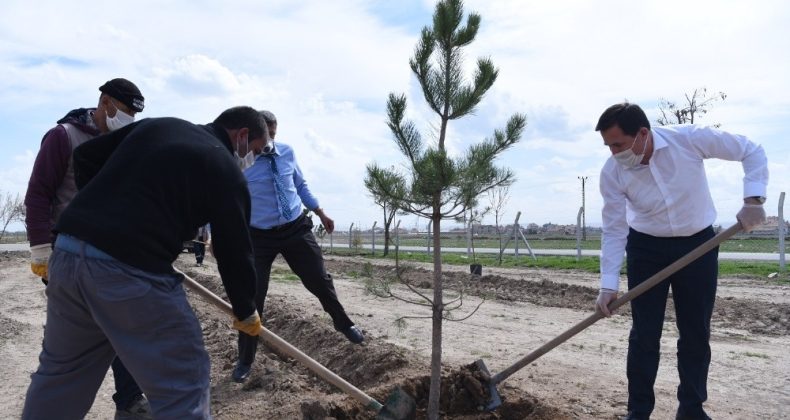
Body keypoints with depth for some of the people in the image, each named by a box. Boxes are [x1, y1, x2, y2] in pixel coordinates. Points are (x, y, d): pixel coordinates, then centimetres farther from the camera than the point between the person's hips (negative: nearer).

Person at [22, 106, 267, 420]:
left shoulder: (156, 124, 18)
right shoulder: (226, 169, 1)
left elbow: (85, 156, 21)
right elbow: (234, 250, 4)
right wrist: (246, 313, 17)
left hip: (67, 251, 8)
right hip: (131, 270, -7)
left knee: (60, 370, 26)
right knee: (183, 385, 4)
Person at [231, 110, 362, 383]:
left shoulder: (287, 153, 0)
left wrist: (320, 212, 15)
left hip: (296, 229, 3)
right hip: (259, 236, -3)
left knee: (319, 281, 10)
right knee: (252, 296, -1)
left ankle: (344, 324, 38)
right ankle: (245, 361, 18)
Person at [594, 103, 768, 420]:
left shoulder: (690, 138, -22)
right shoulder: (612, 173, -18)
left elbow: (752, 152, -9)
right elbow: (614, 230, -13)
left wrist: (753, 199, -22)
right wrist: (608, 284, -18)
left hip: (699, 244, 1)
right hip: (647, 249, 0)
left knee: (696, 332, 8)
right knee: (644, 333, -1)